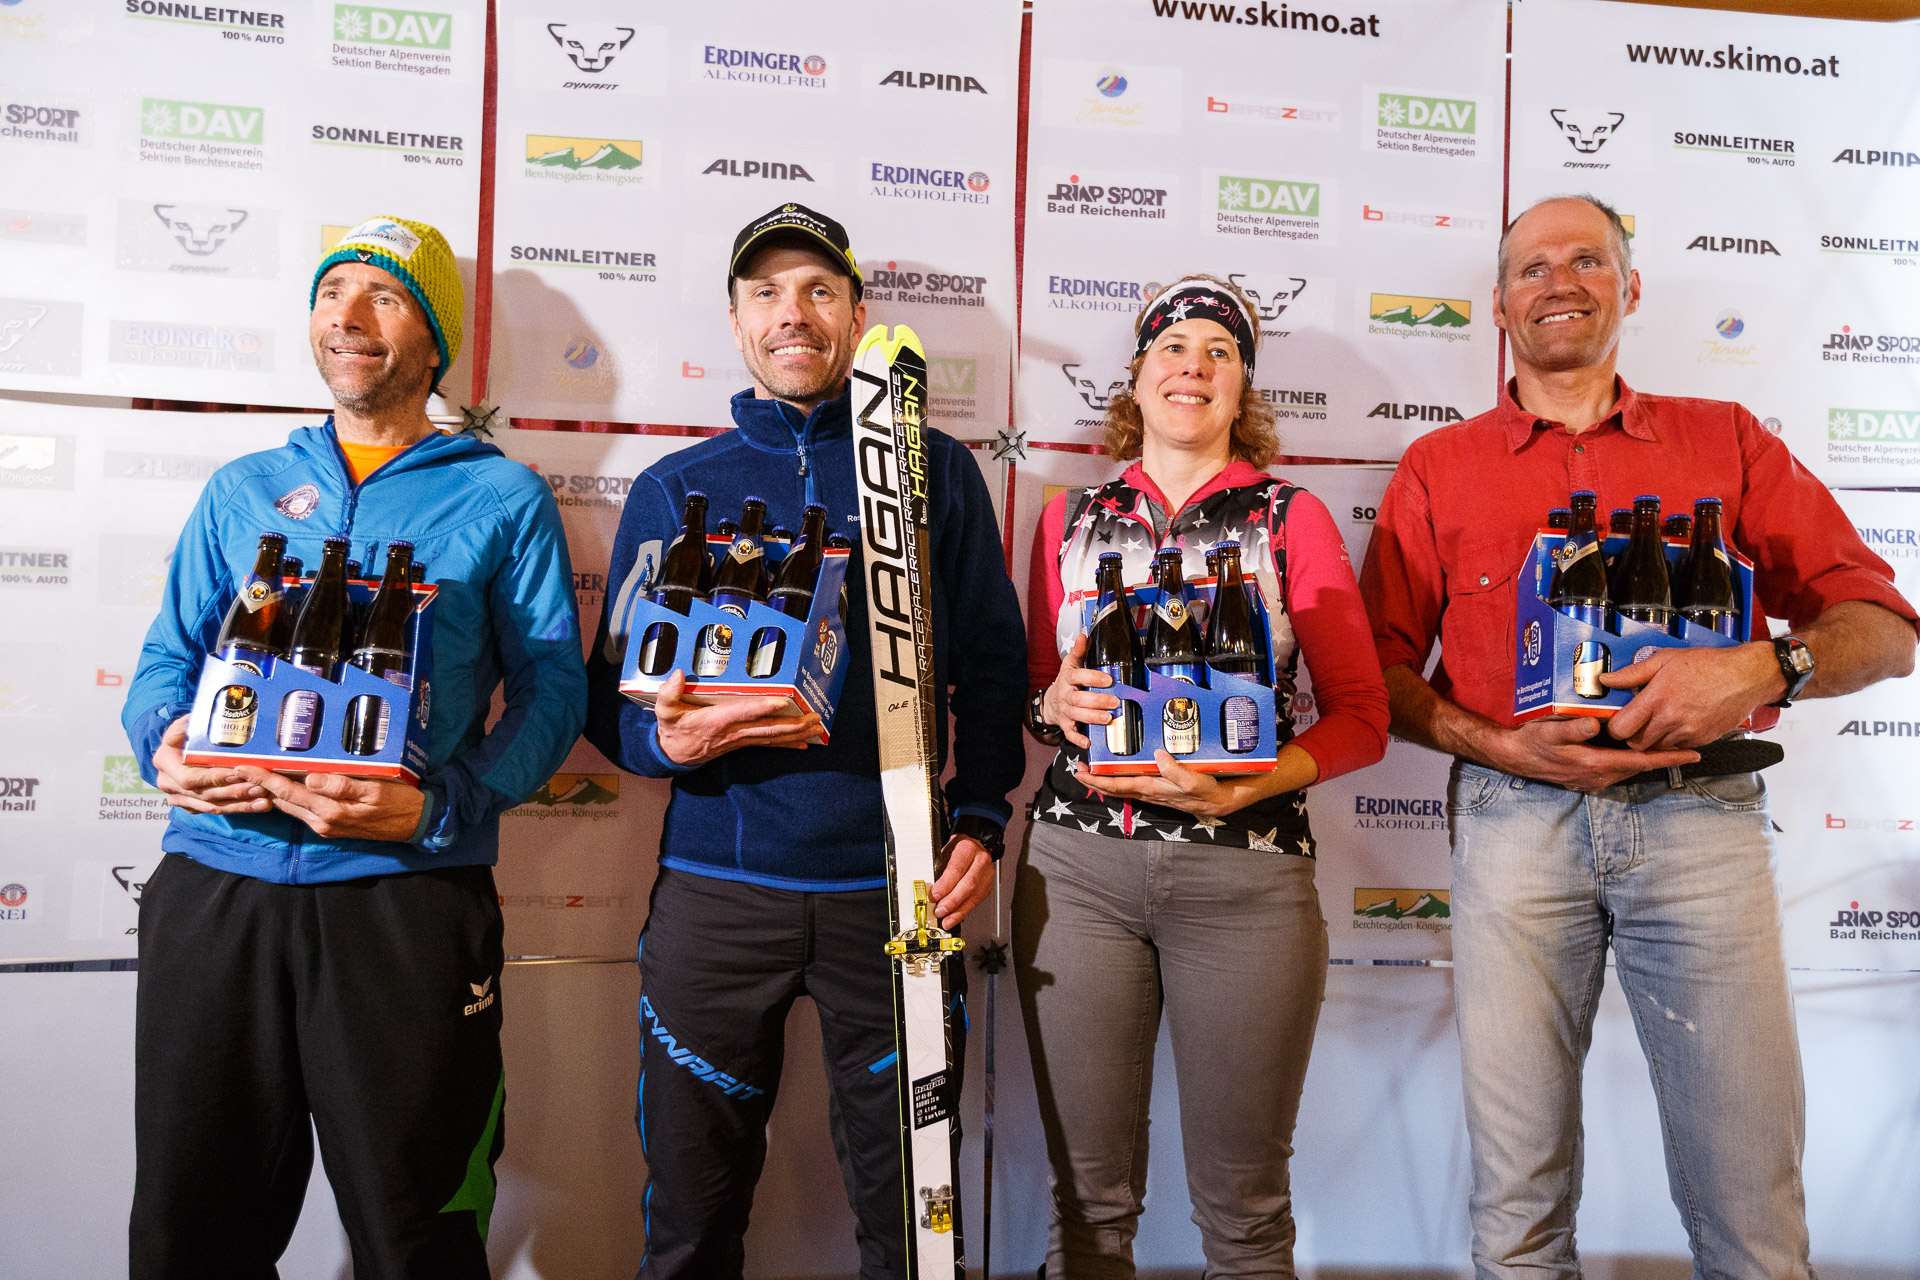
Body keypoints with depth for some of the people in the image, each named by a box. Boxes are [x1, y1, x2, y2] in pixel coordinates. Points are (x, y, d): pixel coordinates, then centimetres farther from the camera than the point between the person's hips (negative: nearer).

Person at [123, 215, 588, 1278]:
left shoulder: (501, 498, 7)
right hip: (211, 884, 4)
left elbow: (552, 688, 0)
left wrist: (438, 805, -16)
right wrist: (164, 745, -6)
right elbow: (167, 657, 18)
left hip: (404, 891, -3)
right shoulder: (241, 490, 19)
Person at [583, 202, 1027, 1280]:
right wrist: (669, 739, -14)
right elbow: (613, 695, 8)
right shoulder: (677, 488, 10)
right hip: (716, 888, 1)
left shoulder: (938, 471, 9)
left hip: (897, 886, 0)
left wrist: (981, 823, -4)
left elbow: (991, 665, 8)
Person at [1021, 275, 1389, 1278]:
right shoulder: (1070, 519, 12)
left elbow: (1361, 716, 1)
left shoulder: (1292, 518, 6)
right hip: (1077, 864, 2)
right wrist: (1056, 704, -6)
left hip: (1247, 871, -1)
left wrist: (1247, 790, -14)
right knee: (1089, 1199, 9)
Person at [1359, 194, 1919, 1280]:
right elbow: (1380, 667, 9)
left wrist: (1766, 665, -14)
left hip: (1703, 818, 1)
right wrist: (1496, 744, -9)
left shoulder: (1727, 442, 13)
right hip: (1517, 820, 0)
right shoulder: (1438, 470, 12)